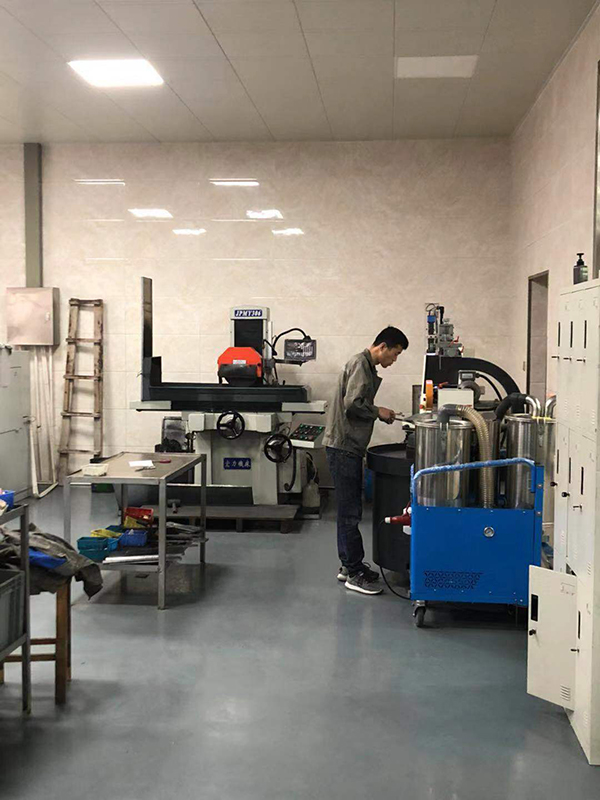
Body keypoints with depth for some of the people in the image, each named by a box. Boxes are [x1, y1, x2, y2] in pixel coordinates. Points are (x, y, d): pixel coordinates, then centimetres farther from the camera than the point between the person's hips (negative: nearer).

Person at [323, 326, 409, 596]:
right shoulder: (360, 364, -13)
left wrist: (378, 413, 10)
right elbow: (352, 403, -23)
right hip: (343, 446, -11)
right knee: (350, 512, -6)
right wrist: (378, 412, -9)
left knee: (348, 510, 15)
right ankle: (354, 573, -1)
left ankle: (349, 565, 24)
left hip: (348, 447, 11)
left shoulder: (366, 366, 18)